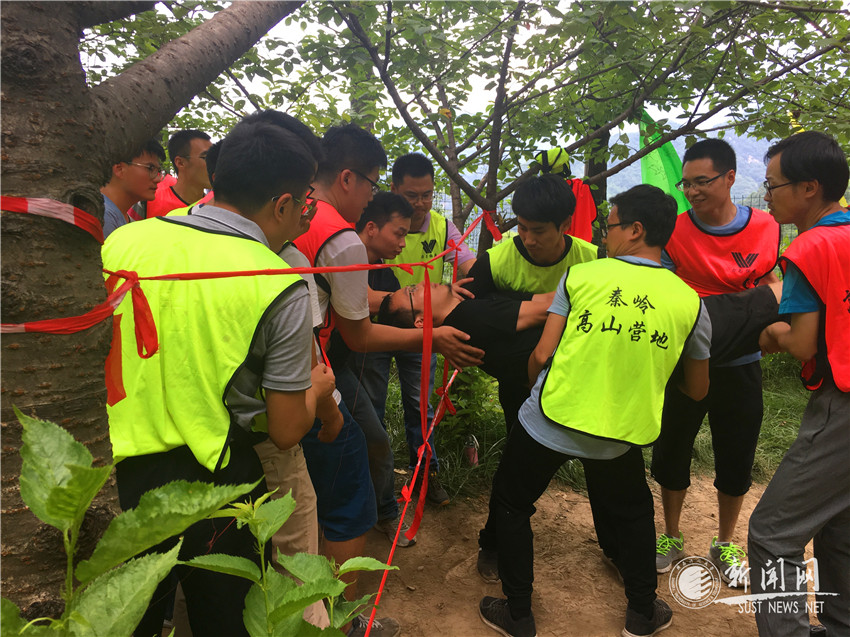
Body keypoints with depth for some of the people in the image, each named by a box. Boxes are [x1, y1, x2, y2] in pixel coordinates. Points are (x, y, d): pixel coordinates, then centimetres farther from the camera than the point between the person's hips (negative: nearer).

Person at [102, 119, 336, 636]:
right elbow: (286, 432, -11)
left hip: (123, 470, 4)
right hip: (216, 482, -3)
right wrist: (318, 391, 10)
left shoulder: (123, 241, -6)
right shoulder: (283, 288, -18)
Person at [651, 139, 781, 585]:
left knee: (735, 458, 12)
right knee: (672, 450, 11)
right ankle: (671, 538, 34)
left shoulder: (767, 227, -5)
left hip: (739, 367, 1)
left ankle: (725, 545, 36)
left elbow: (771, 280, 10)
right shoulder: (673, 231, -10)